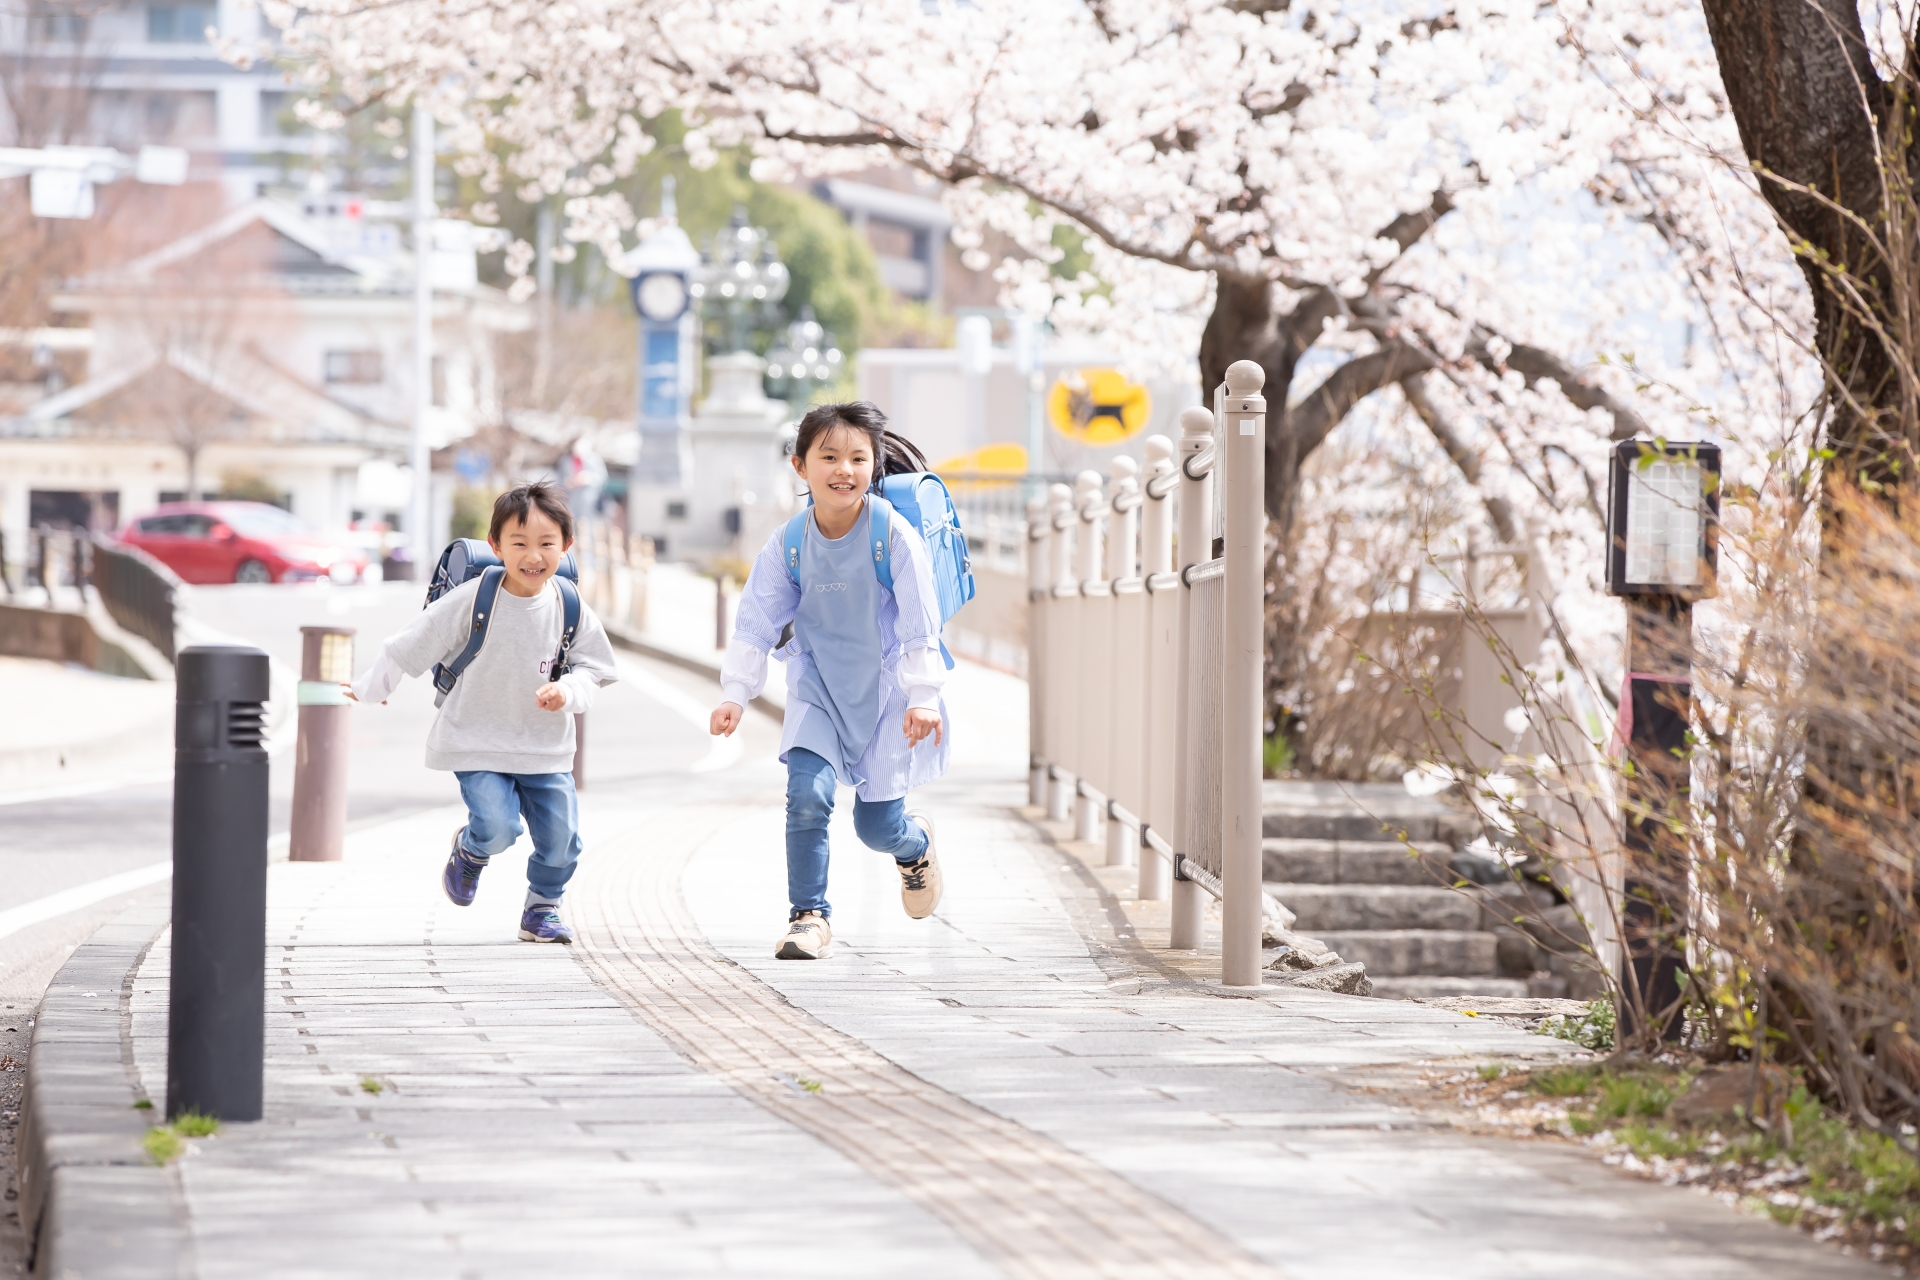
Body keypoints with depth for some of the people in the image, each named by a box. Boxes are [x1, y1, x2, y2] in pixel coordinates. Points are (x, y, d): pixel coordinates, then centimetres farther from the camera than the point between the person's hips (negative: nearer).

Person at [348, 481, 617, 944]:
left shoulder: (570, 609, -6)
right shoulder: (472, 601, -16)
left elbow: (592, 668, 3)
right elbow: (411, 646, -5)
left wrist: (568, 689, -21)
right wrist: (370, 689, 7)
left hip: (546, 748, 3)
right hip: (478, 742, -3)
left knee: (562, 839, -1)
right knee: (498, 828, -18)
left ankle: (541, 909, 27)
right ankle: (469, 851, 19)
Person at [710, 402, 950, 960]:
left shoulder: (894, 537, -19)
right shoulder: (788, 545, -11)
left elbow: (920, 627, -15)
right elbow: (756, 626, -4)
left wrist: (923, 698, -18)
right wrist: (735, 694, -11)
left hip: (884, 688, -2)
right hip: (818, 688, 2)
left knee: (876, 826, 4)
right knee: (807, 793, -19)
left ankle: (915, 845, 42)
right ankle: (809, 915, -6)